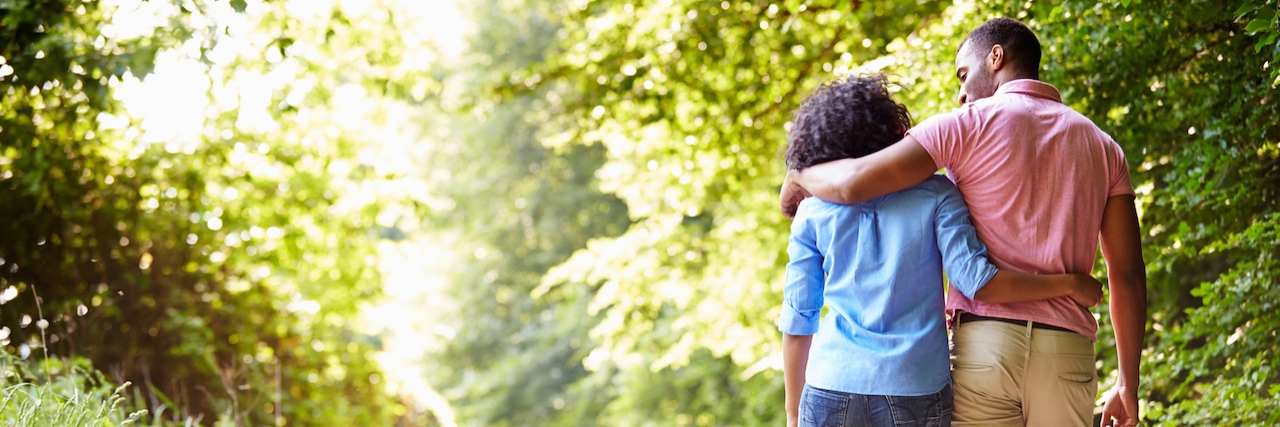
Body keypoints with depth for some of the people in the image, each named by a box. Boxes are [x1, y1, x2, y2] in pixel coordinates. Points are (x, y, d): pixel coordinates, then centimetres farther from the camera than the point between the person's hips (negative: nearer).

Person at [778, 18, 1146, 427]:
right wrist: (1128, 384, 13)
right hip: (1065, 352, 3)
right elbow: (1128, 273, 8)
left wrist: (798, 177, 13)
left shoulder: (970, 124, 1)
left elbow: (854, 182, -9)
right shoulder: (1102, 146, 14)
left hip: (983, 343, -3)